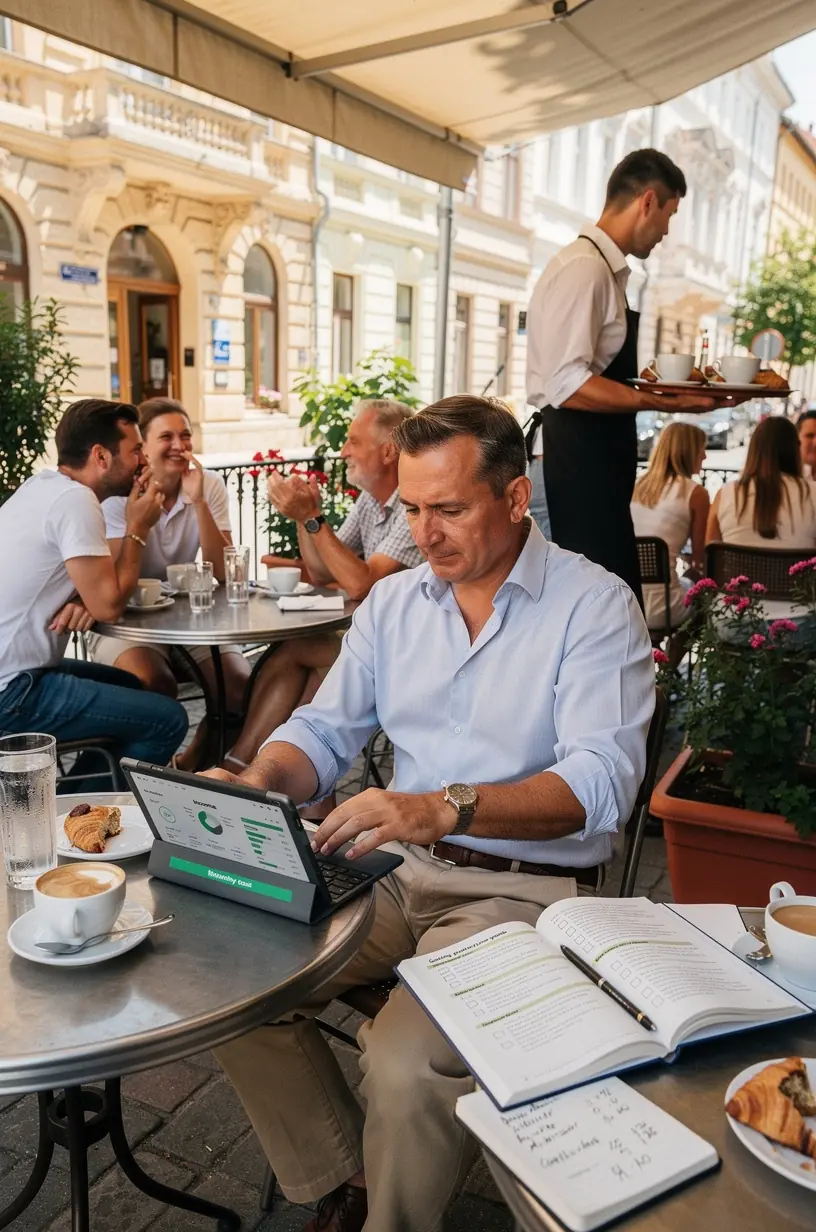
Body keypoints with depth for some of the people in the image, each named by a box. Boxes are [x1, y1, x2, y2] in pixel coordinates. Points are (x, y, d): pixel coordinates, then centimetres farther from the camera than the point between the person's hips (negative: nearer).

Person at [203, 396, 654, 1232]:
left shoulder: (595, 606, -8)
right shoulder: (393, 602, 9)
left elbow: (601, 781, -21)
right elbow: (324, 731, 11)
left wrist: (447, 807, -35)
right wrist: (257, 782, -12)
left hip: (524, 888, -5)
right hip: (399, 868, 6)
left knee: (405, 1063, -27)